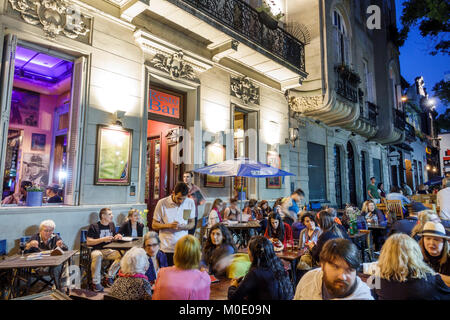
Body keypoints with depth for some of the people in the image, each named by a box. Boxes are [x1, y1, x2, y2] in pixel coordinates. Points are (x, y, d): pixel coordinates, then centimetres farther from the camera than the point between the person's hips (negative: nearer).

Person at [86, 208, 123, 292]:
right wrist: (103, 239, -17)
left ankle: (109, 277, -11)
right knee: (97, 255, -40)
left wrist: (118, 236, 1)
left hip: (109, 250, 5)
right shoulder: (94, 226, -4)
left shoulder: (111, 225, 15)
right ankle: (96, 282, -26)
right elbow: (88, 242, -10)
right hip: (97, 250, -5)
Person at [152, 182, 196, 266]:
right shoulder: (162, 203, -8)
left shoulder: (190, 203, -2)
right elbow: (154, 225, -1)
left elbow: (192, 223, 8)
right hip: (166, 248, -1)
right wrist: (169, 225, -17)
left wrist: (183, 227, -13)